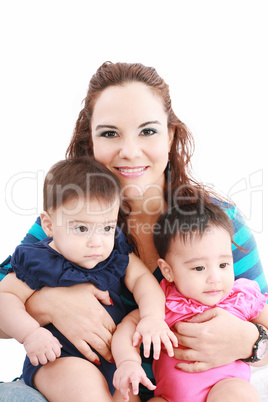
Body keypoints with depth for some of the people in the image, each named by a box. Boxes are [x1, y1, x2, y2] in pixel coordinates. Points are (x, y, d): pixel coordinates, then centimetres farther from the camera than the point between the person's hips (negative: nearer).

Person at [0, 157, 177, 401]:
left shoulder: (117, 252, 1)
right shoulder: (38, 263, -10)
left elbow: (142, 277, -4)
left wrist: (153, 317, -23)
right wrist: (30, 333, -23)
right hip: (57, 360, -5)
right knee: (83, 378, -30)